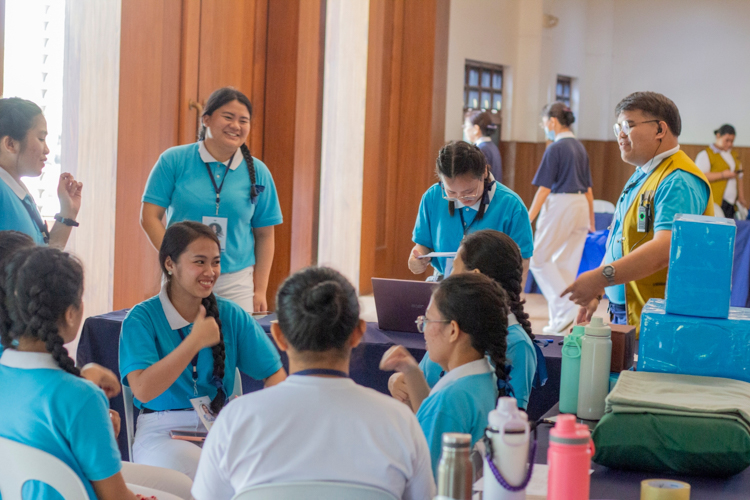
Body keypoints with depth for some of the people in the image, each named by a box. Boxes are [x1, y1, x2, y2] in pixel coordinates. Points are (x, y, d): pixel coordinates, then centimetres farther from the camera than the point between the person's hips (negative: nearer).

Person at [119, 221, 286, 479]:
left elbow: (275, 374, 9)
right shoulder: (142, 318, -3)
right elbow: (142, 390, -16)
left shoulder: (232, 315, 8)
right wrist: (196, 341, -15)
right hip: (163, 431, -4)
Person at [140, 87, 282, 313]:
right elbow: (150, 217, 0)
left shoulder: (257, 172, 6)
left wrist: (260, 291, 3)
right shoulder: (174, 160, 1)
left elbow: (264, 235, 9)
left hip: (236, 285, 1)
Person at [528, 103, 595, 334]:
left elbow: (545, 188, -11)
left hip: (560, 205, -8)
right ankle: (560, 320, 12)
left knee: (539, 259, 1)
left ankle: (565, 308, -12)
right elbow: (588, 187, 18)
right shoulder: (580, 147, 13)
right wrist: (591, 219, 25)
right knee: (567, 265, 10)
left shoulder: (556, 148, -10)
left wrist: (529, 218, -7)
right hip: (581, 207, 8)